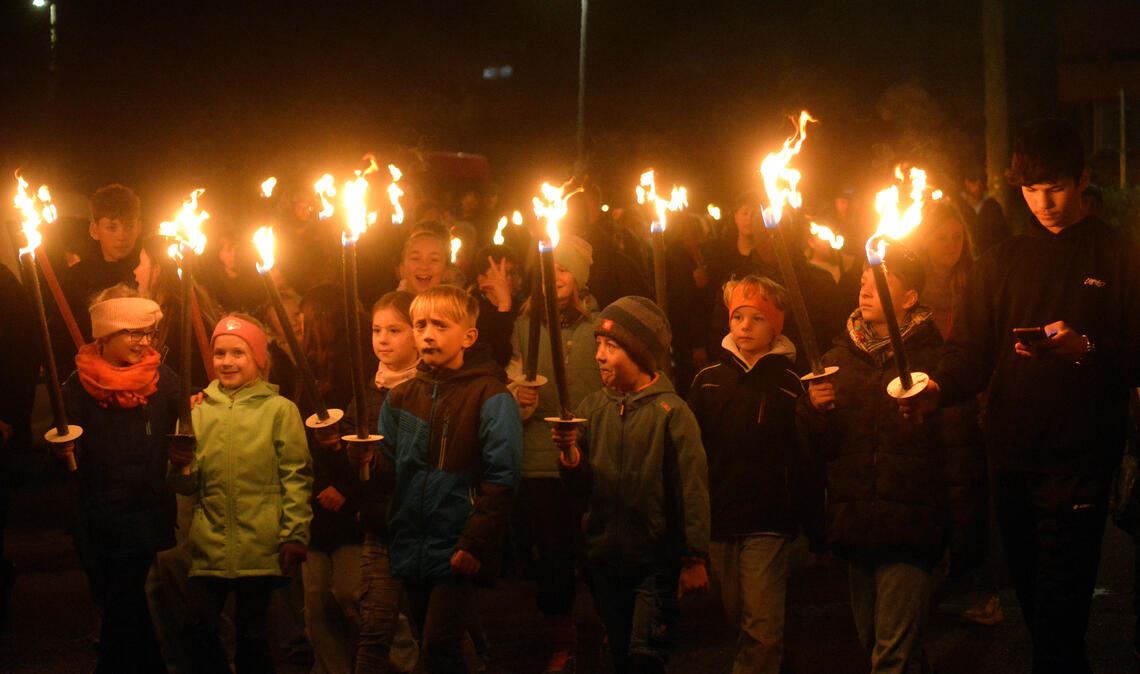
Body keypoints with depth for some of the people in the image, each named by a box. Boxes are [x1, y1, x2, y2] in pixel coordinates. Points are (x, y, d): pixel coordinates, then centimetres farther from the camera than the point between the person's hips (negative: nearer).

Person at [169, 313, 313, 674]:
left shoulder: (279, 409, 2)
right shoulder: (200, 410, 12)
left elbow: (296, 478, -2)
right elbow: (189, 485, 12)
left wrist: (295, 535, -10)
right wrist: (182, 467, -10)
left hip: (260, 546, -3)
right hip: (210, 545, 3)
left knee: (251, 634, 2)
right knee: (199, 626, -5)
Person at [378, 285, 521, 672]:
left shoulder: (490, 397, -6)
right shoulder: (401, 397, 12)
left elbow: (500, 481, -12)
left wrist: (474, 544, -18)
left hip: (457, 554, -6)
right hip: (412, 550, 6)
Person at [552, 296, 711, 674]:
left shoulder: (671, 411, -10)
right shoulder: (593, 408, 3)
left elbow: (693, 490, -13)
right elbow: (580, 488, 2)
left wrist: (695, 559, -16)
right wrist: (569, 454, -18)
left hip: (655, 561, -5)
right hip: (605, 559, 5)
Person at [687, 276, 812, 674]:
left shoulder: (790, 384, -3)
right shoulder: (708, 380, 5)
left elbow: (804, 458, -5)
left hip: (768, 525, -3)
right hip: (717, 520, 3)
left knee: (763, 631, -6)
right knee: (733, 622, 11)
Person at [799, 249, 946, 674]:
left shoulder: (933, 357, -2)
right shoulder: (839, 358, 13)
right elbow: (821, 449, 11)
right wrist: (814, 410, -4)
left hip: (908, 525, -5)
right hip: (855, 524, 5)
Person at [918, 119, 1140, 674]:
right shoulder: (1001, 263, 13)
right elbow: (972, 351, 7)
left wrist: (1087, 349, -19)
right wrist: (939, 389, -13)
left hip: (1078, 460, -4)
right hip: (1012, 457, 4)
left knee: (1058, 616, -9)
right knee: (1034, 605, 11)